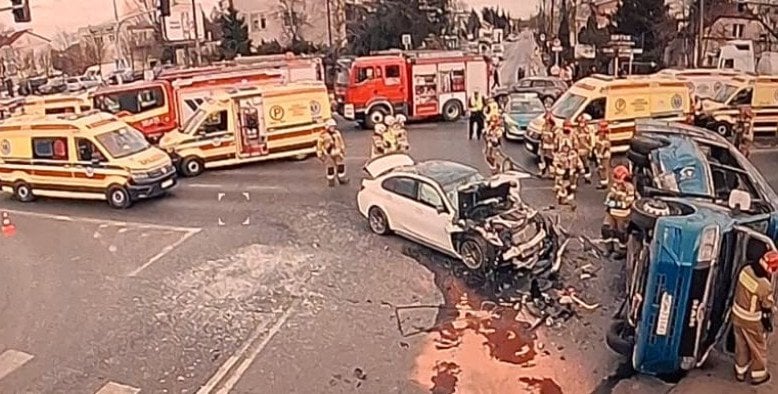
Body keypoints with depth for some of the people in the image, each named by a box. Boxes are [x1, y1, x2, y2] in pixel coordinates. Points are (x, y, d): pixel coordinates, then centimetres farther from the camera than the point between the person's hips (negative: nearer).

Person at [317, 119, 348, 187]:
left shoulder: (337, 133, 2)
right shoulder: (323, 135, -14)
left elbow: (341, 142, 15)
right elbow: (319, 145, -7)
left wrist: (343, 151, 18)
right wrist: (320, 155, -6)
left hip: (337, 154, 5)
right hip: (328, 154, -5)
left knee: (341, 166, 7)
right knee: (330, 168, -7)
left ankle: (342, 179, 23)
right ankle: (330, 181, 10)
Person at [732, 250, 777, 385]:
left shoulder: (746, 270, -13)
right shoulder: (765, 286, -31)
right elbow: (767, 309, -16)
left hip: (737, 314, 6)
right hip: (752, 321, -6)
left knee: (741, 345, 24)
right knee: (758, 348, 19)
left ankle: (740, 371, 40)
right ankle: (758, 375, 38)